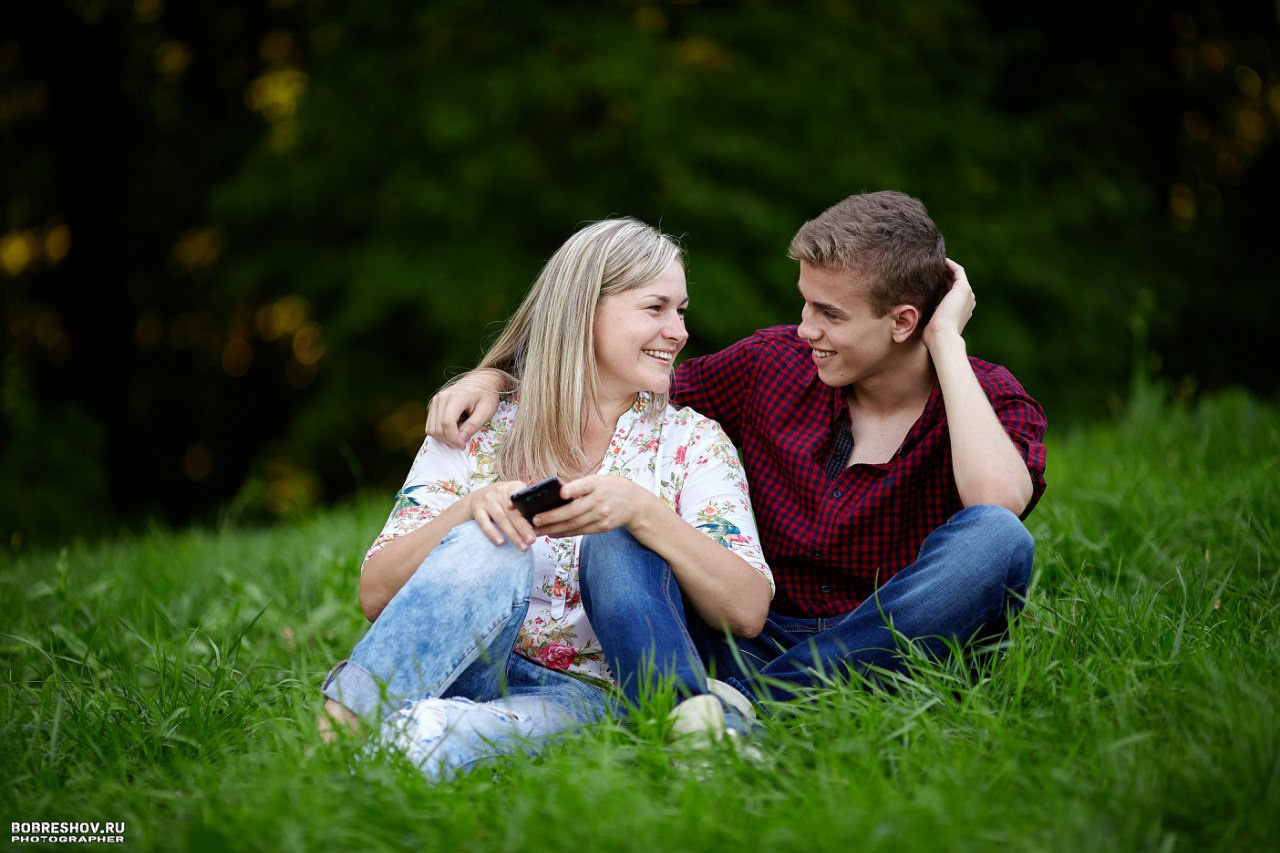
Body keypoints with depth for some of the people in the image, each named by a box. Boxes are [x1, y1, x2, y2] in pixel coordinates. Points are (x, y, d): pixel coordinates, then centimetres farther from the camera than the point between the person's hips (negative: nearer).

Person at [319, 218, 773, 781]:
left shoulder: (693, 442, 8)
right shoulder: (482, 424, 7)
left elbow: (748, 613, -6)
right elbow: (376, 597, 0)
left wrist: (641, 509, -19)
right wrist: (468, 510, -19)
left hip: (587, 698, 0)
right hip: (458, 675, 1)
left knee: (618, 543, -30)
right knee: (492, 549, -31)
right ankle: (336, 731, -41)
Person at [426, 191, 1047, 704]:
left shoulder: (992, 400, -4)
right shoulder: (775, 362, 5)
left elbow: (999, 498, -28)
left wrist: (947, 340, -18)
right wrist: (497, 378, -2)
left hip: (888, 656, -2)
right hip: (757, 645, 3)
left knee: (995, 538, -32)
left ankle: (735, 706, -31)